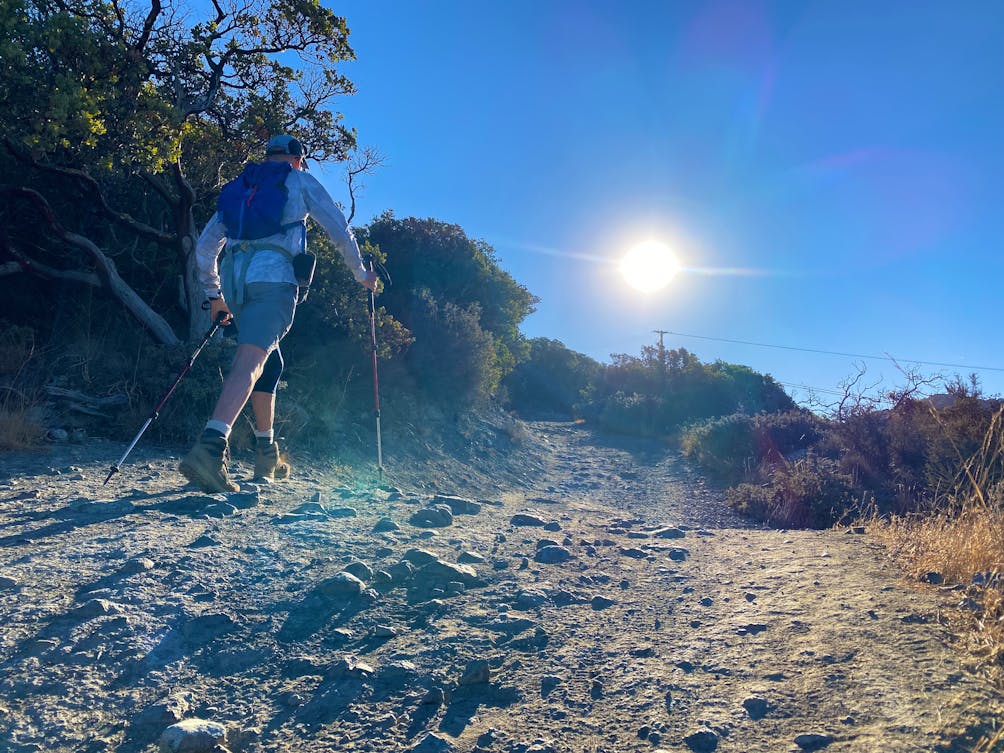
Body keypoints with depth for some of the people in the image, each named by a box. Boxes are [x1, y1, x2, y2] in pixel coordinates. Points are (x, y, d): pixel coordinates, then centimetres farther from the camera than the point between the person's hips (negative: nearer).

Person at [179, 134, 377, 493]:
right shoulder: (301, 181, 18)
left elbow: (205, 245, 26)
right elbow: (339, 229, 15)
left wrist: (214, 293, 33)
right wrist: (361, 273, 27)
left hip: (235, 282, 6)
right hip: (274, 278, -5)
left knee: (269, 363, 19)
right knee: (250, 362, -19)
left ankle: (267, 455, 20)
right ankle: (210, 447, -37)